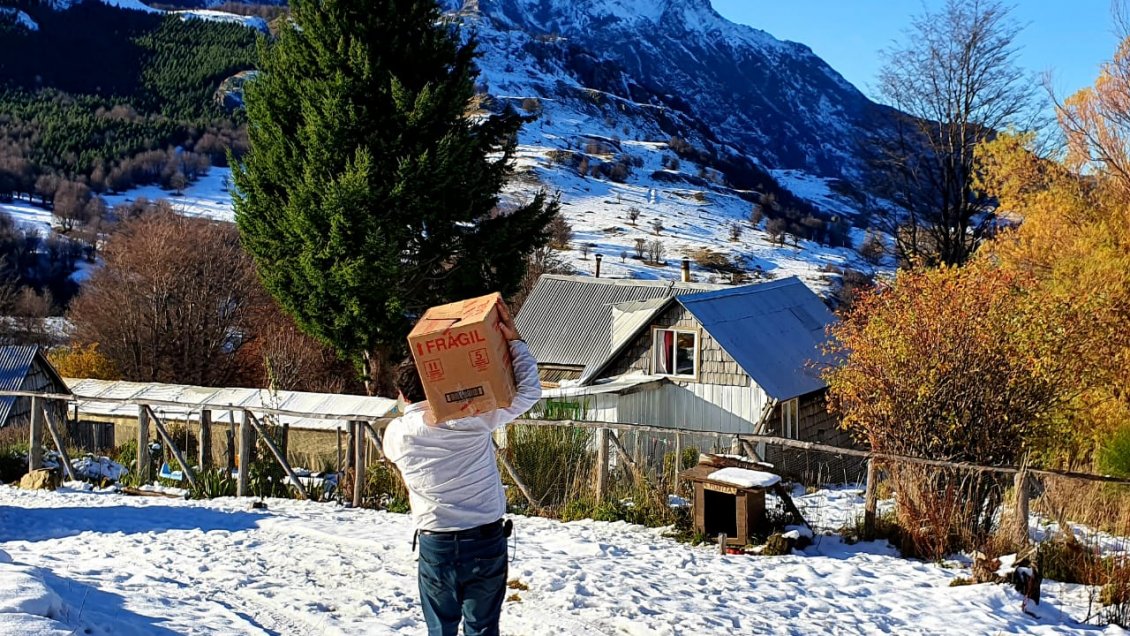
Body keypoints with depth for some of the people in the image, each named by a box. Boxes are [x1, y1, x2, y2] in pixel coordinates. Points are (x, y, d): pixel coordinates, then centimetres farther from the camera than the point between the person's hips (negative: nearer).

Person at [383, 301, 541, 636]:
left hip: (436, 547, 0)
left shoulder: (396, 434, -3)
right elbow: (529, 391, 2)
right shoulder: (474, 418, -7)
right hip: (487, 544, 0)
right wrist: (514, 340, 6)